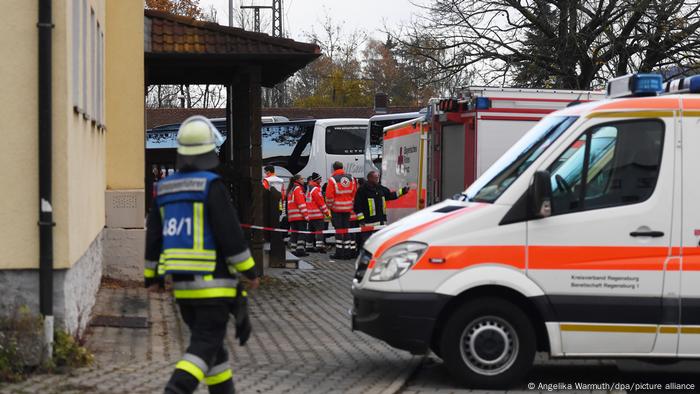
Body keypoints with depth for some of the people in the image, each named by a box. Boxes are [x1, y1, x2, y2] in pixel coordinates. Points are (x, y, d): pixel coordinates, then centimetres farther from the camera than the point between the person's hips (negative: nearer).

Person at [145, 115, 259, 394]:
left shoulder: (166, 189, 8)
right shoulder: (211, 186, -13)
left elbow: (153, 236, 13)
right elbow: (230, 234, -15)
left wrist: (151, 276, 22)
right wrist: (249, 271, -5)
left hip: (182, 284, 7)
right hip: (213, 283, -7)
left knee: (210, 342, 18)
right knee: (205, 347, -7)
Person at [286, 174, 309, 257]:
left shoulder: (291, 190, 21)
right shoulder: (298, 188, -7)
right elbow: (301, 202, -15)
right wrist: (305, 214, -16)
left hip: (291, 216, 9)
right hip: (299, 216, -9)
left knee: (294, 233, 8)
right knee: (302, 233, -9)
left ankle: (293, 250, 6)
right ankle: (300, 250, -16)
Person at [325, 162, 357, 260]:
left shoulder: (332, 179, -11)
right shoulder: (351, 178, 5)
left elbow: (329, 196, -13)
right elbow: (354, 193, 7)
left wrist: (330, 206, 1)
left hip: (336, 208, -4)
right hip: (348, 208, 4)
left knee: (338, 230, 0)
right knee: (347, 229, 9)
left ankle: (339, 252, -2)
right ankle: (347, 252, 10)